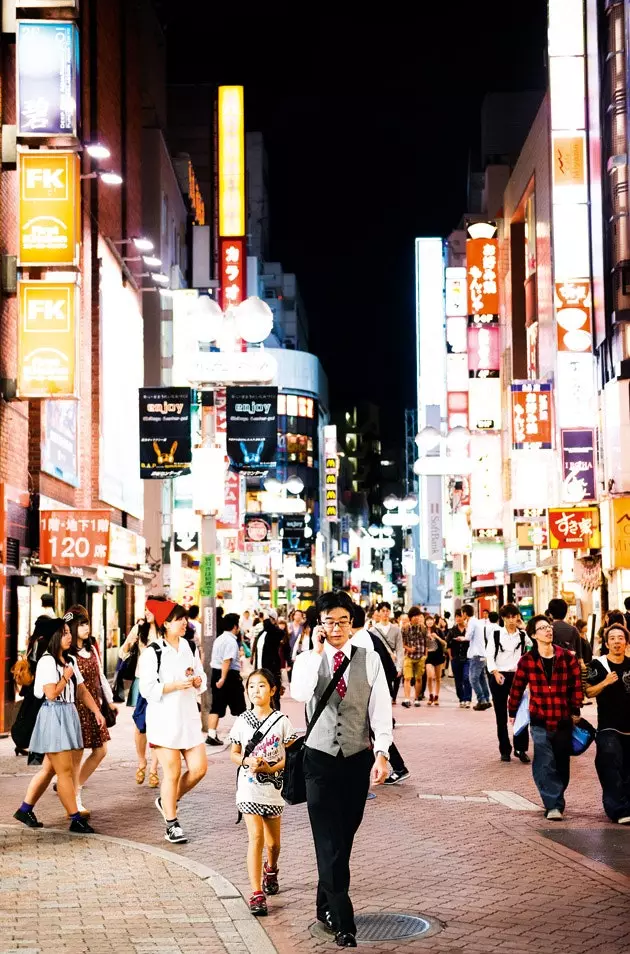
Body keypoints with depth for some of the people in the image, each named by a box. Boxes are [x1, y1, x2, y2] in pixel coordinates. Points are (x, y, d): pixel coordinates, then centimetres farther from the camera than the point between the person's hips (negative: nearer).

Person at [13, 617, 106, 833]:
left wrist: (96, 711, 9)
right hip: (53, 716, -9)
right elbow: (51, 693, -19)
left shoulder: (70, 660, 14)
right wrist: (66, 677, -7)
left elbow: (81, 690, 17)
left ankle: (25, 809, 21)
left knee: (50, 768, 12)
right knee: (65, 771, -4)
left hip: (69, 716, 9)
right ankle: (76, 819, -1)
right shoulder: (47, 661, -12)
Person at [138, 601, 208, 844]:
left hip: (189, 717, 6)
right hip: (164, 719, -6)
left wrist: (197, 681, -5)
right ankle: (172, 825, 12)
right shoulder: (153, 652, -8)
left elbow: (202, 680, 17)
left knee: (199, 768, 2)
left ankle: (166, 801, 26)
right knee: (173, 772, -1)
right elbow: (147, 689, -12)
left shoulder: (190, 648, 9)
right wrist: (177, 685, -20)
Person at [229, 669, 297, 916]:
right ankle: (256, 894, -14)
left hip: (273, 787, 1)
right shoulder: (242, 721, 1)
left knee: (273, 842, 12)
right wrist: (246, 760, -13)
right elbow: (234, 754, 8)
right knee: (256, 836, -15)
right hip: (249, 786, -1)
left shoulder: (281, 721, -3)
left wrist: (270, 768, -18)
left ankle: (271, 869, 47)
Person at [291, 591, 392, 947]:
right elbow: (300, 694, -22)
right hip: (321, 759, -1)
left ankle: (326, 906, 28)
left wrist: (381, 753, -14)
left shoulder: (370, 660, 1)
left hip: (358, 759, 1)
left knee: (344, 838, 10)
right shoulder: (308, 660, -1)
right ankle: (343, 922, -7)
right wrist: (317, 651, -20)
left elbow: (381, 708, -4)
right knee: (329, 841, -6)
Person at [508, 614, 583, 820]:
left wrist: (576, 710, 4)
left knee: (562, 765, 9)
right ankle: (554, 805, -11)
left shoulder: (566, 657, -2)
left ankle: (555, 802, 26)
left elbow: (577, 685, 5)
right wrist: (512, 712, 11)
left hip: (563, 721, 2)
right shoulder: (527, 660, -4)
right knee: (544, 764, -12)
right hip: (539, 721, -2)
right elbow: (517, 688, 5)